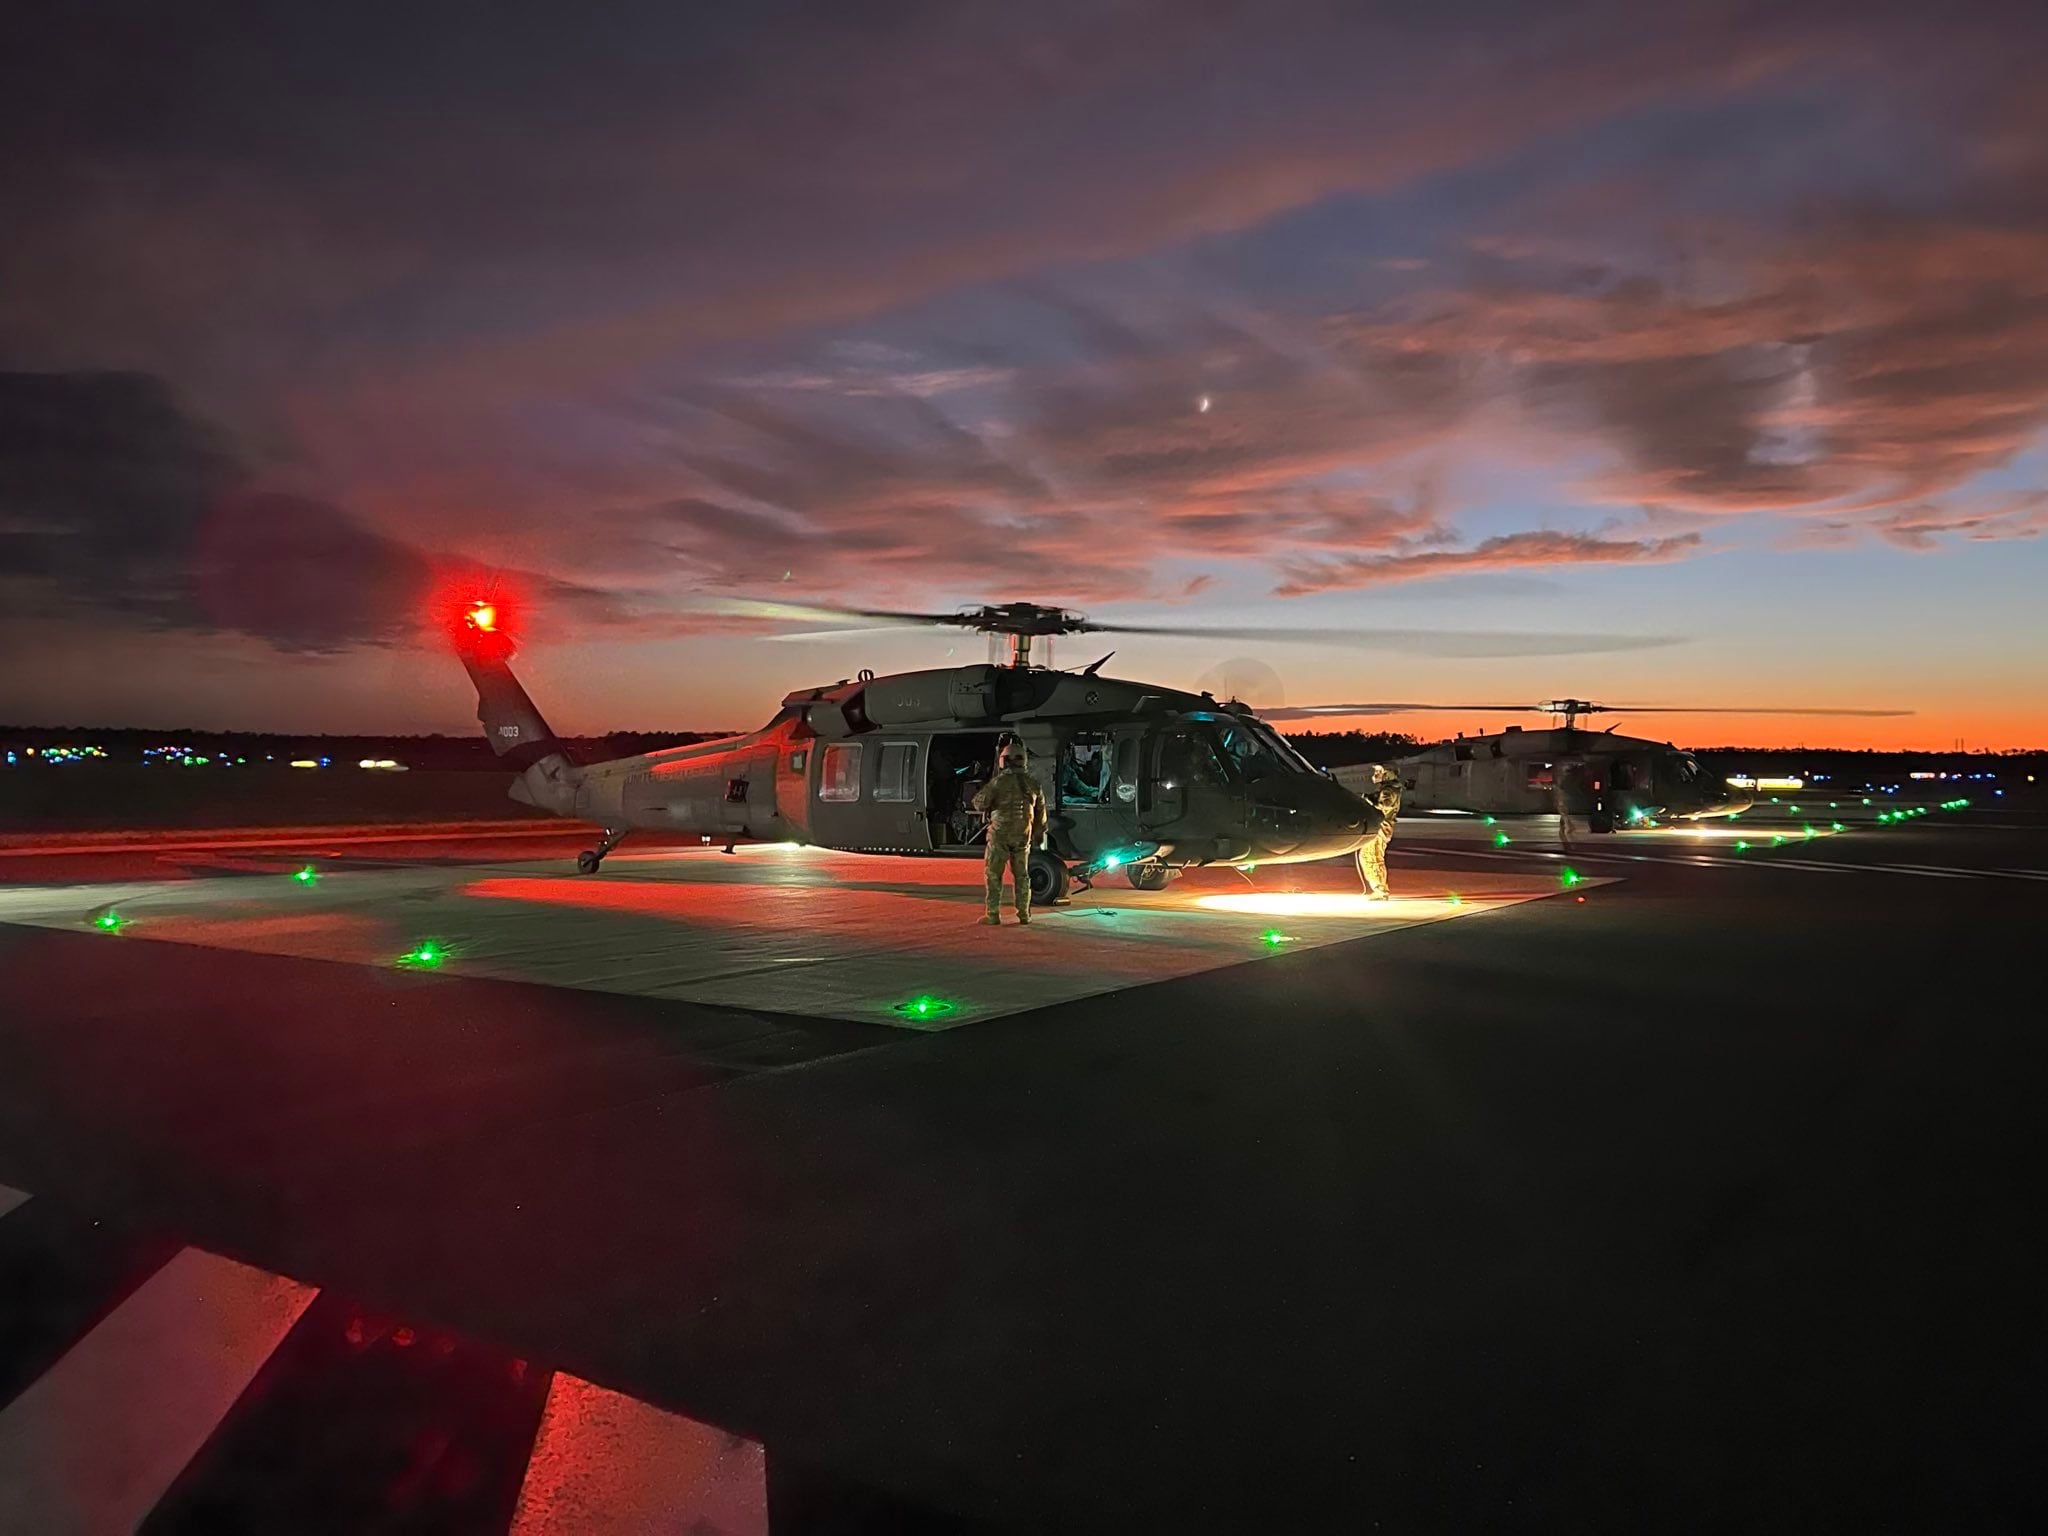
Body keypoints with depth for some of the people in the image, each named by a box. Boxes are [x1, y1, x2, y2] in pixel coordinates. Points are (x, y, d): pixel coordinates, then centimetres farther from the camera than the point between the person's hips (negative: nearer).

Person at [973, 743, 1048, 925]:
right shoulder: (1033, 783, 7)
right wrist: (1038, 834, 25)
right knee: (1021, 875, 15)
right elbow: (1041, 812, 14)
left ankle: (993, 915, 1)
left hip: (1001, 834, -4)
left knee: (993, 874, 4)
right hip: (1023, 835, 4)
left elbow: (979, 803, -10)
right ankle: (1024, 914, 15)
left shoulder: (1000, 781, -10)